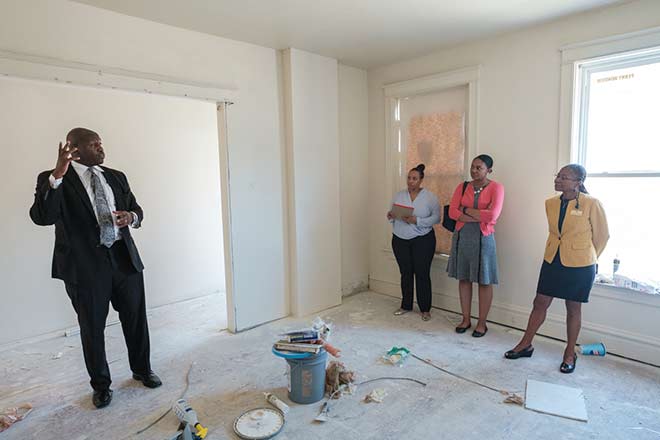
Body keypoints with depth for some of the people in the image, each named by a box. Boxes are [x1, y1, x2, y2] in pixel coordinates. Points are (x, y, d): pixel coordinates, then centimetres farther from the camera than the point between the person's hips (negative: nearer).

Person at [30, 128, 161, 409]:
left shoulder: (116, 177, 10)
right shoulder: (53, 180, -4)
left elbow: (136, 208, 18)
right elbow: (41, 217, -19)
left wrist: (131, 216, -7)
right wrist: (57, 175, -29)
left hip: (125, 259, 4)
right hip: (85, 265, -4)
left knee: (136, 319, 14)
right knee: (92, 328, 10)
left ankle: (142, 370, 36)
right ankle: (101, 385, 31)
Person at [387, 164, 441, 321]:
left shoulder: (430, 197, -4)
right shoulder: (399, 195, 8)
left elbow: (436, 218, -10)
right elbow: (392, 215, 12)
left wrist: (416, 221, -22)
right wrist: (391, 217, -12)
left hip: (422, 240, -3)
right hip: (400, 240, 3)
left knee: (422, 274, 1)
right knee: (405, 273, 11)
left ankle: (425, 309, 15)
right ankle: (406, 305, 25)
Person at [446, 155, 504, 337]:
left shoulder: (496, 188, -4)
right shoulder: (462, 187, 6)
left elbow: (492, 216, -17)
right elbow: (452, 211, -5)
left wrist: (466, 209, -9)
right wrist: (478, 217, -14)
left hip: (483, 238, -3)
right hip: (462, 236, 4)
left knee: (484, 281, 4)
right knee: (464, 278, 10)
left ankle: (482, 323, 18)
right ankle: (466, 319, 23)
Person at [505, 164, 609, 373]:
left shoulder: (591, 204, -14)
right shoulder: (550, 203, 0)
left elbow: (602, 235, 0)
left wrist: (588, 258, 10)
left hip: (579, 266, -4)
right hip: (552, 261, 4)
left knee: (573, 309, 10)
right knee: (540, 303, 9)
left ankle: (570, 354, 27)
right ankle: (525, 345, 23)